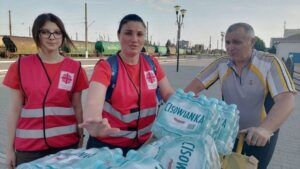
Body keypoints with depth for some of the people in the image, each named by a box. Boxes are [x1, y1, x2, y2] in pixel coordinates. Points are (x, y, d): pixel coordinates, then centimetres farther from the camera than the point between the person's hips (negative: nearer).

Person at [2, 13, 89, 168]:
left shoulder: (75, 68, -1)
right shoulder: (20, 66, -1)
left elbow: (77, 107, 3)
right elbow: (15, 109, 2)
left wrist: (81, 138, 6)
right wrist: (10, 147, 2)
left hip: (66, 143, 0)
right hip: (28, 146, 0)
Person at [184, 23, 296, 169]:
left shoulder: (270, 63, -18)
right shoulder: (221, 64, -8)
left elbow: (286, 100, -28)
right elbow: (196, 85, -9)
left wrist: (265, 129, -44)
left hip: (261, 136, -3)